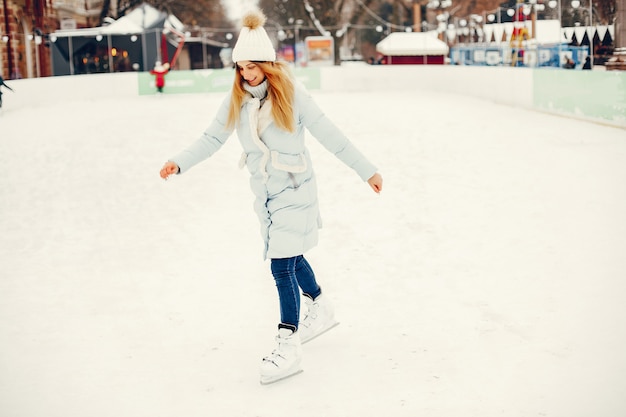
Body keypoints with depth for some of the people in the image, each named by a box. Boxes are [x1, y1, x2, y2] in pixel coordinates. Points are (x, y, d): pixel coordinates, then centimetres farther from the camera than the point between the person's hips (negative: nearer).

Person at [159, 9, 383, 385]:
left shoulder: (292, 95, -16)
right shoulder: (237, 99, -1)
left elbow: (331, 137, -14)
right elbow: (213, 138, 0)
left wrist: (367, 170, -11)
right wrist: (180, 163, -13)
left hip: (294, 191, -6)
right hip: (265, 192, 6)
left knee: (282, 266, -10)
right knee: (291, 256, 20)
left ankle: (289, 347, -1)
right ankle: (321, 310, 44)